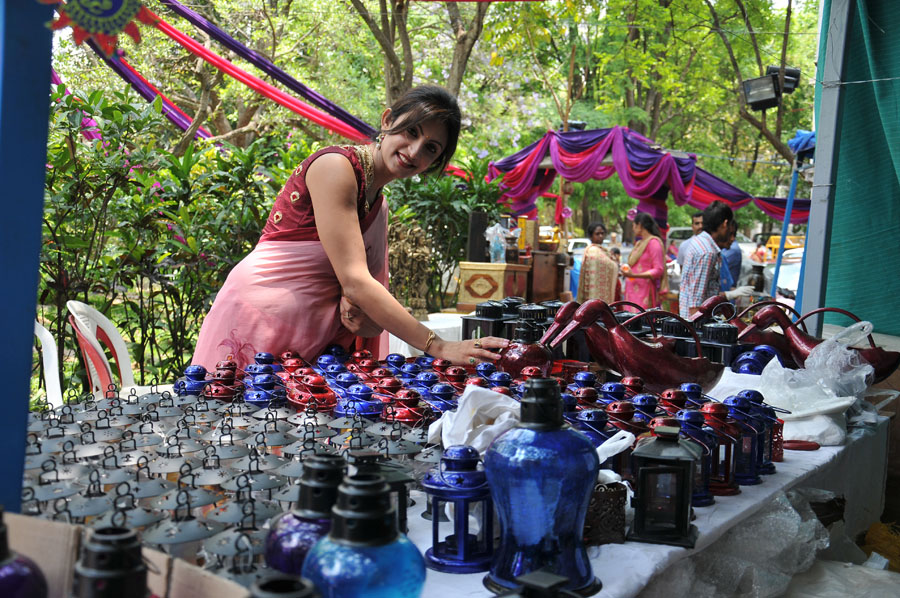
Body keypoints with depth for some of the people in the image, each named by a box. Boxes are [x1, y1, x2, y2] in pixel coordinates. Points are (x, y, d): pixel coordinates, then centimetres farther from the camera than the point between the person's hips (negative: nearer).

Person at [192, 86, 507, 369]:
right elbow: (354, 278, -19)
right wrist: (437, 347, -22)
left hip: (310, 341, 8)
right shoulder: (335, 165, -10)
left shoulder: (378, 205, 15)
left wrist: (356, 307, -12)